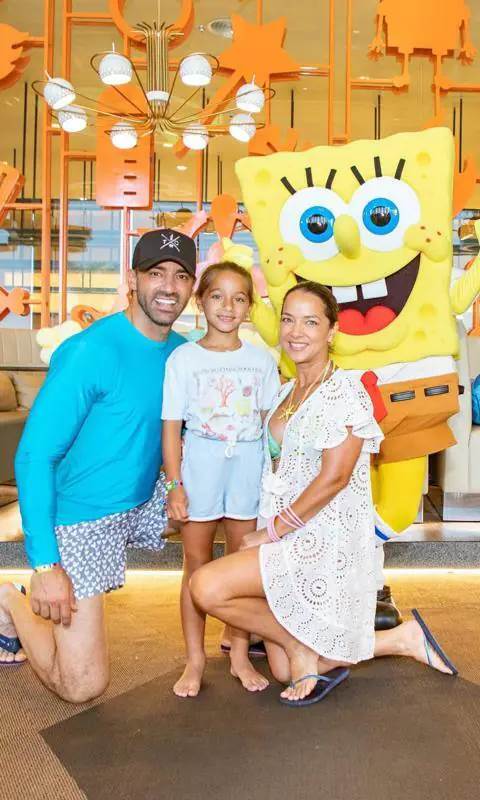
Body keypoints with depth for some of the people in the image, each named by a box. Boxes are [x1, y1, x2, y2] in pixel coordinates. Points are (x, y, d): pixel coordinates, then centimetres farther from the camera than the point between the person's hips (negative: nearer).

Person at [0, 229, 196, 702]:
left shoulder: (182, 351, -2)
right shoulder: (91, 352, -23)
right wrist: (45, 566, -25)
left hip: (143, 502, 7)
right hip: (80, 519, -7)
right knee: (82, 687, -5)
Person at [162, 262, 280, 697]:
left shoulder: (261, 359, 4)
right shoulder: (183, 358, -2)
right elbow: (172, 426, -3)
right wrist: (175, 484, -9)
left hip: (249, 466, 2)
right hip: (199, 464, -1)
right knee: (197, 565, 8)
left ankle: (240, 655, 25)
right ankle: (195, 659, 22)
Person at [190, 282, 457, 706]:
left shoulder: (345, 392, -12)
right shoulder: (286, 392, 12)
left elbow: (333, 477, -19)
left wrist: (271, 531, -16)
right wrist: (270, 532, 6)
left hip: (325, 539, -9)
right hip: (289, 538, 9)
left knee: (207, 587, -21)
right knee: (284, 672, 11)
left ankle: (301, 646, 1)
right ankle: (400, 640, 22)